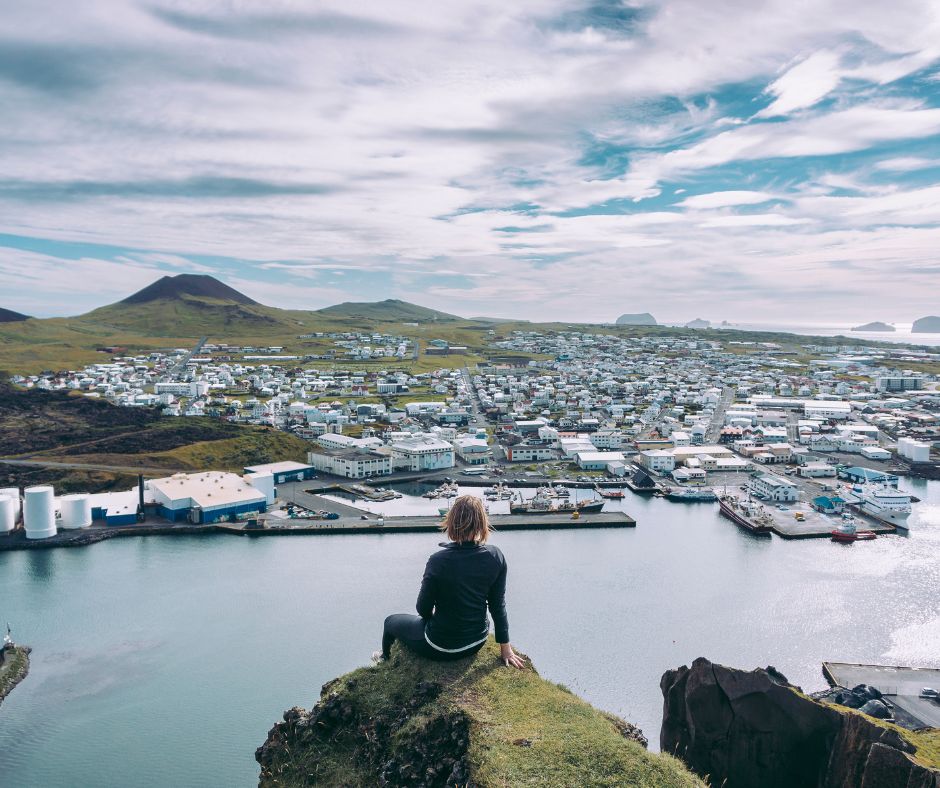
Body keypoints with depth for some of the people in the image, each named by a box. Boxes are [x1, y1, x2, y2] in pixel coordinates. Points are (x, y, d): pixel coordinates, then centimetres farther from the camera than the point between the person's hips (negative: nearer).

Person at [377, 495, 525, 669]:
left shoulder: (438, 561, -26)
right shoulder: (496, 556, -16)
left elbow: (423, 609, -14)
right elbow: (498, 605, -7)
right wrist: (505, 648, 4)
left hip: (442, 647, -5)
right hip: (477, 642, 5)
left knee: (390, 621, 25)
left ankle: (385, 658, 55)